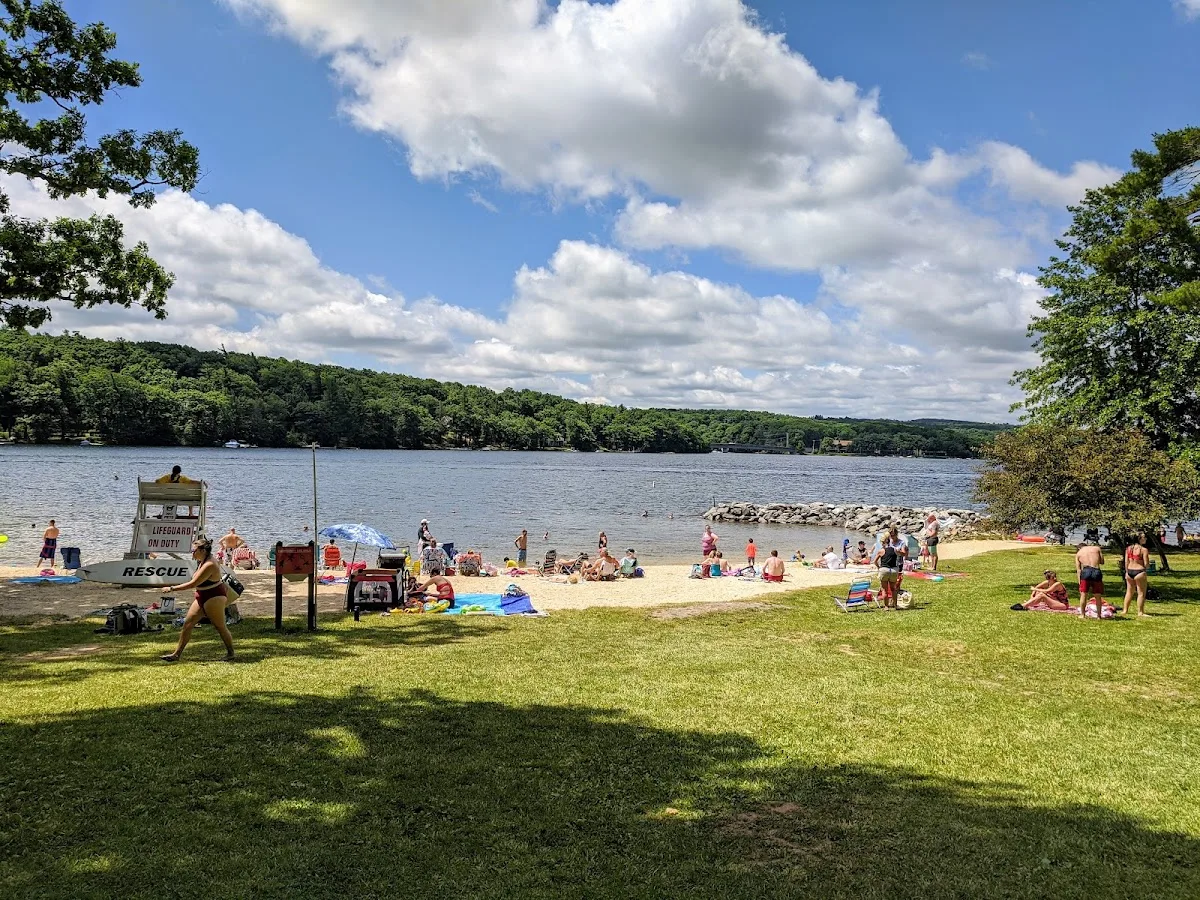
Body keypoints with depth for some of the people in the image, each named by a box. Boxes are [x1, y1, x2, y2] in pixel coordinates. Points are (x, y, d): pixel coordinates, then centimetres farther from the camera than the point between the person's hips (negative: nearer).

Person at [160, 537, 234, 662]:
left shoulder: (209, 565, -26)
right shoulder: (202, 562, 6)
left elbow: (193, 583, -27)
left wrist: (172, 589, -24)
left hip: (214, 599, -10)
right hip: (201, 599, 10)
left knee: (221, 627, 2)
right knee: (187, 624, 5)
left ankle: (230, 653, 18)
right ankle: (177, 654, 10)